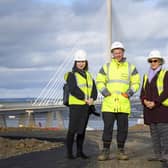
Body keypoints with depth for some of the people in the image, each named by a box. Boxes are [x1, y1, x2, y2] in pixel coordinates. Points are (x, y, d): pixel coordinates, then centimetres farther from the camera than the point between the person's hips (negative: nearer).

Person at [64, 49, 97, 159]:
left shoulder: (88, 75, 15)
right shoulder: (72, 75, -4)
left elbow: (94, 89, 6)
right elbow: (73, 90, -17)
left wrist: (92, 99, -12)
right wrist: (85, 98, -18)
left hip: (86, 106, 6)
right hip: (75, 105, -6)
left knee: (82, 129, 9)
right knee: (73, 129, -8)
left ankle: (80, 151, 16)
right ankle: (69, 152, -3)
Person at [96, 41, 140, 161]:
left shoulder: (131, 67, 9)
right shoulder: (106, 67, 8)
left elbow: (136, 82, 11)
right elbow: (99, 81, 10)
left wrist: (129, 93, -3)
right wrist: (105, 92, -5)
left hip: (124, 104, 1)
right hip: (109, 104, -1)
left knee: (123, 128, 5)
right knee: (107, 127, -2)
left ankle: (121, 151, 16)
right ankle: (106, 151, 5)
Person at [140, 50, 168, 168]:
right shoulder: (146, 76, 18)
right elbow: (143, 92, 14)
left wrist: (155, 103, -16)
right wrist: (145, 101, -8)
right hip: (149, 109, 6)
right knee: (154, 132, 6)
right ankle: (157, 154, 11)